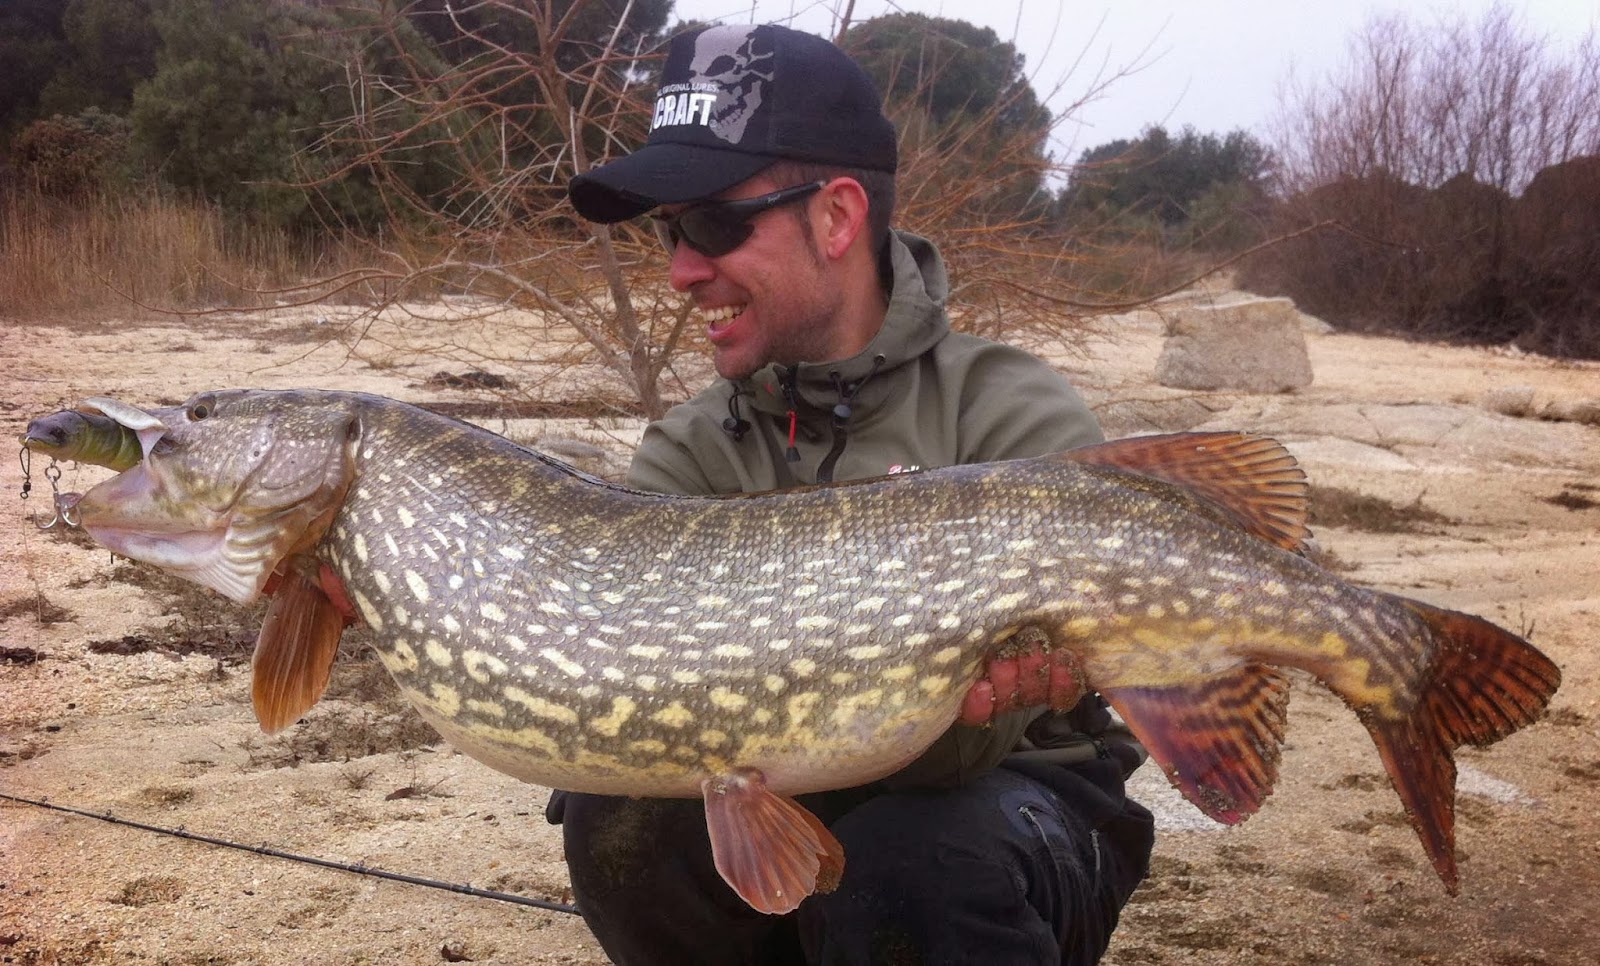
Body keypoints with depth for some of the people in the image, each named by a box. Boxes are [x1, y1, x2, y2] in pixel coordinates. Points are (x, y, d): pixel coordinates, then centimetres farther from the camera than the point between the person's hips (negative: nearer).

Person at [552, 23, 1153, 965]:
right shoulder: (694, 452, -1)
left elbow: (959, 729, -30)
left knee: (907, 862, -35)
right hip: (793, 809, 5)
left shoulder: (1019, 419, -18)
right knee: (621, 820, -22)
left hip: (1018, 810, -4)